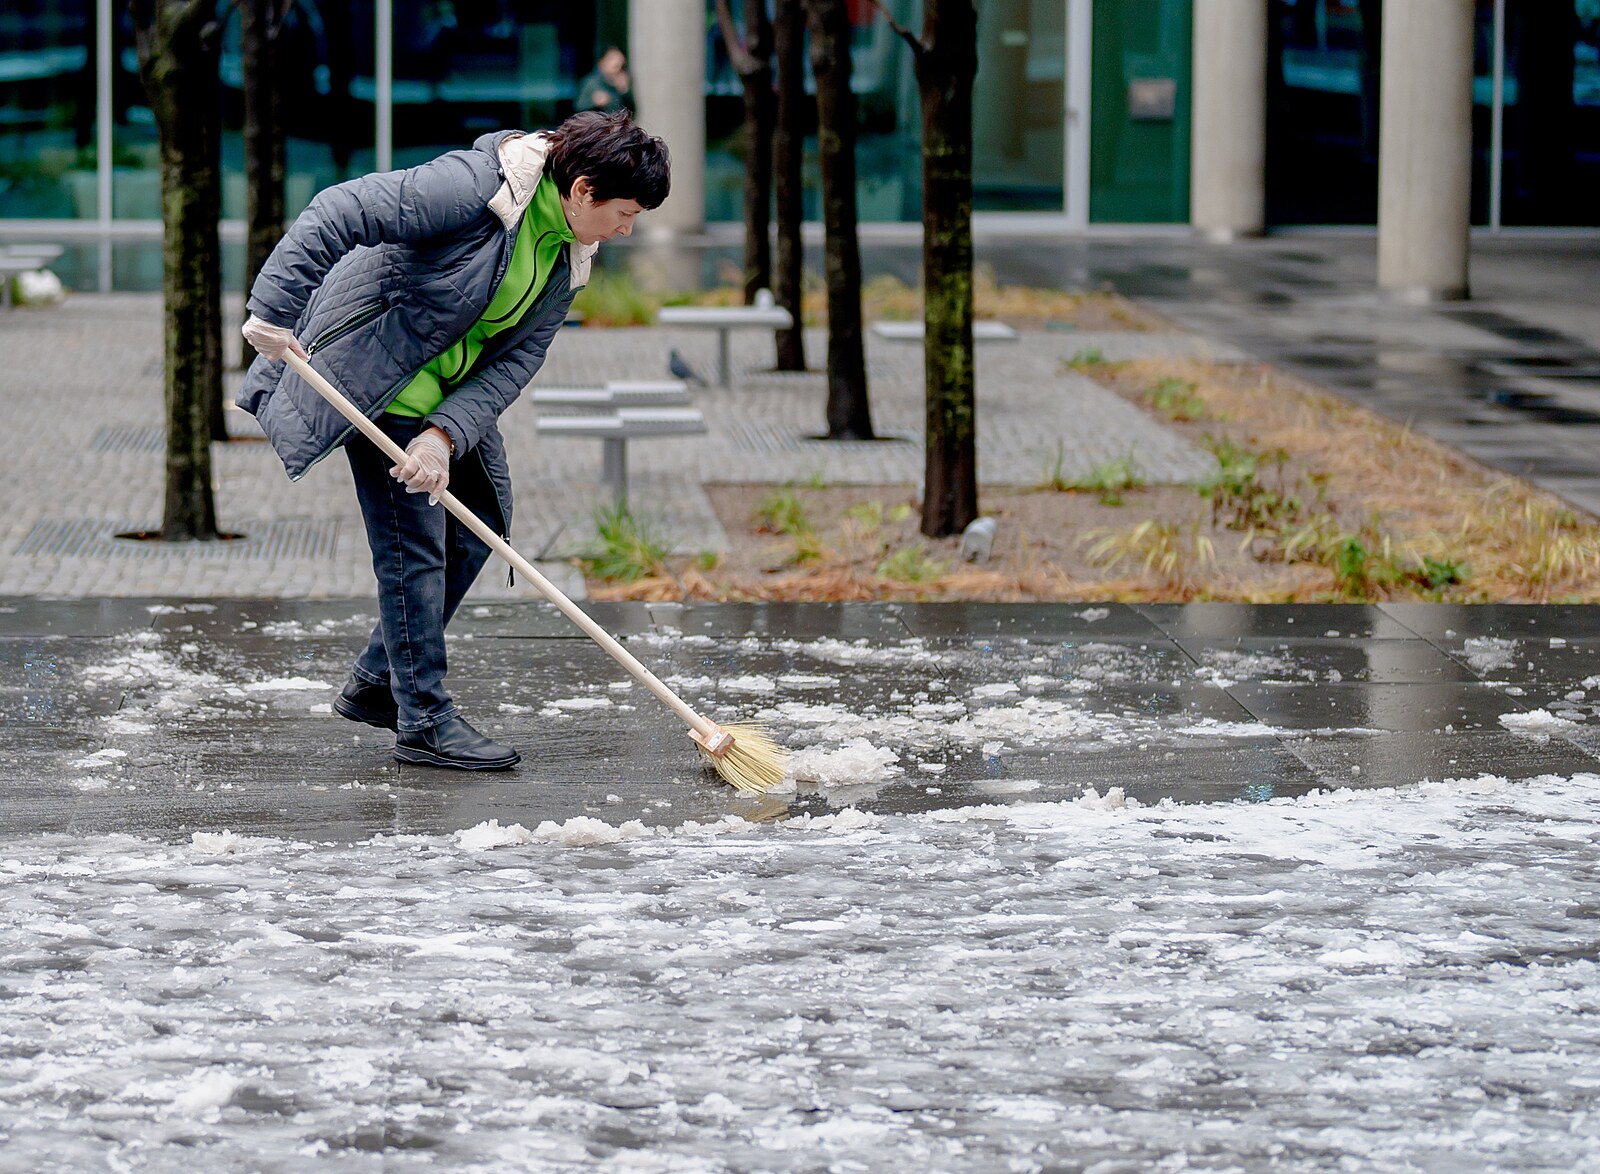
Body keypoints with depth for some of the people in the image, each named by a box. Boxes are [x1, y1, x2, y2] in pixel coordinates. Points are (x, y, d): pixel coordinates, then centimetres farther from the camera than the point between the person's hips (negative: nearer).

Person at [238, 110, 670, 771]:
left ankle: (375, 685, 23)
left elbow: (515, 359, -5)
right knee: (414, 544, -8)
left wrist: (445, 435, -20)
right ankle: (423, 723, 1)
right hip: (377, 378, -9)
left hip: (453, 389, 9)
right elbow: (339, 214, -30)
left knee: (479, 524, 12)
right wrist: (274, 311, -34)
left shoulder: (565, 257, 1)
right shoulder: (475, 186, -26)